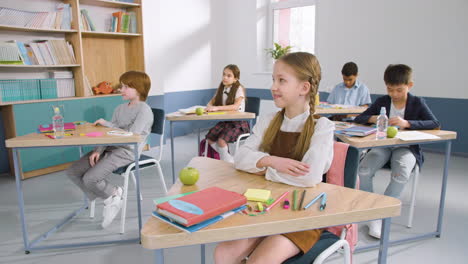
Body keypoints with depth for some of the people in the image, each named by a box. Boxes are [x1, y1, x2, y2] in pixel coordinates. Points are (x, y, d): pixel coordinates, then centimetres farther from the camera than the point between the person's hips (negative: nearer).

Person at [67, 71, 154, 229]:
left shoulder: (144, 110, -8)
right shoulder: (120, 109, 17)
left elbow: (131, 135, -19)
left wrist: (106, 124, -14)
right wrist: (98, 151, -4)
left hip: (127, 152, -9)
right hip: (110, 148, 9)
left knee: (90, 178, -23)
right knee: (73, 172, 0)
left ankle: (113, 195, 8)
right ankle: (109, 198, 10)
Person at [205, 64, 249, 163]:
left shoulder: (239, 89, -8)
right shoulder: (221, 88, 11)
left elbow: (236, 106, -21)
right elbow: (211, 102, 13)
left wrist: (217, 108, -31)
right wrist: (210, 107, -13)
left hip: (238, 122, -6)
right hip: (224, 121, 7)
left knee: (221, 140, -28)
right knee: (209, 138, -14)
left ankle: (227, 160, -3)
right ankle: (228, 158, 3)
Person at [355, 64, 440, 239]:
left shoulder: (417, 103, 1)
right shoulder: (382, 102, 6)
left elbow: (435, 124, -11)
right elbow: (359, 119, 6)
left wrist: (407, 123, -25)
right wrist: (373, 118, -17)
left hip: (406, 147, -2)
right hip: (383, 145, 2)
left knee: (401, 174, -33)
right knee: (363, 170, -25)